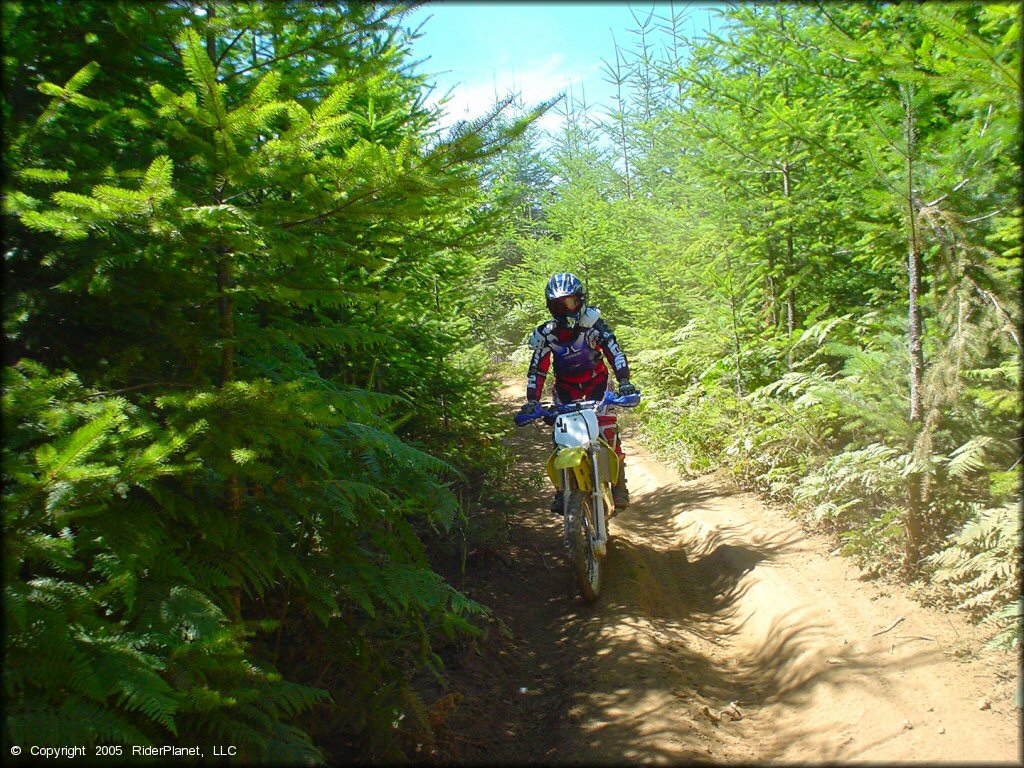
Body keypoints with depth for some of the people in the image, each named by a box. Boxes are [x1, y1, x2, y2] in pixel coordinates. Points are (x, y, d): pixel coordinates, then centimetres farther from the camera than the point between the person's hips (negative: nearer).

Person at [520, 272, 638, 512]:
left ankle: (619, 485, -2)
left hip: (596, 379, -1)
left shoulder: (593, 323, -20)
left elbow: (614, 350, -23)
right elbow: (537, 369, -12)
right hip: (566, 385, 2)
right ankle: (563, 489, 1)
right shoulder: (546, 334, -15)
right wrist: (532, 401, -23)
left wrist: (624, 381, -36)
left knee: (608, 429, -16)